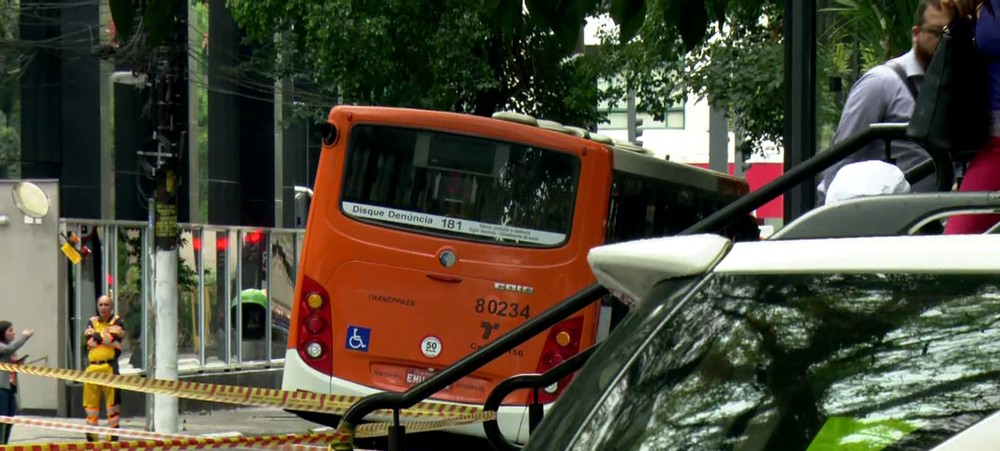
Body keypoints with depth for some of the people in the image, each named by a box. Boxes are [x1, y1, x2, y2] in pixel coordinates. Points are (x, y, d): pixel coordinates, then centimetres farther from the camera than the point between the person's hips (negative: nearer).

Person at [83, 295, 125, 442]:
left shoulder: (117, 322, 5)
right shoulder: (92, 322, 17)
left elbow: (112, 339, -12)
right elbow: (89, 339, -1)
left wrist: (96, 337, 0)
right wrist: (106, 336, -4)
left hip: (110, 367, -4)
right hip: (92, 367, 4)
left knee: (113, 401, -7)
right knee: (90, 402, 6)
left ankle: (113, 436, -3)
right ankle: (91, 437, 14)